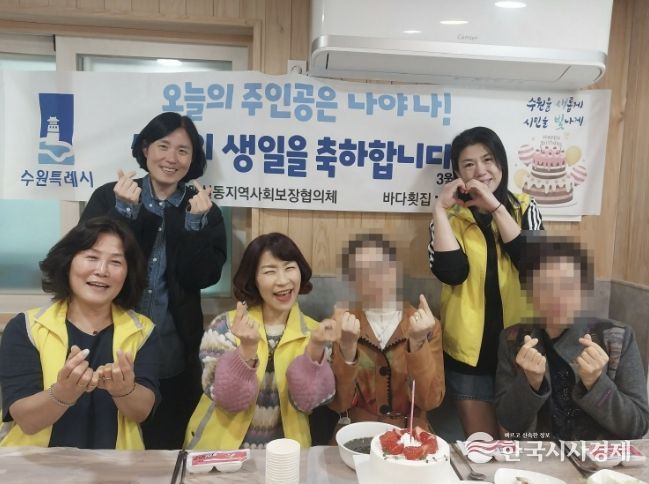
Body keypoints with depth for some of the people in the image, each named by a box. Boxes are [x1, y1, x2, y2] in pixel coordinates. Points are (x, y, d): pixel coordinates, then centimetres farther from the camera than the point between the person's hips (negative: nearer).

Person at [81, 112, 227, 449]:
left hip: (175, 360, 1)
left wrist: (195, 222, -18)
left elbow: (203, 277, -8)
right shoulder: (108, 197, 1)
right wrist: (126, 211, -18)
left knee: (167, 449, 12)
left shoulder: (203, 209, 2)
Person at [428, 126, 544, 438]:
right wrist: (440, 209, -17)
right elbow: (450, 273, -17)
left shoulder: (524, 208, 3)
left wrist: (496, 207, -19)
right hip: (470, 347, -1)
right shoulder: (450, 217, 0)